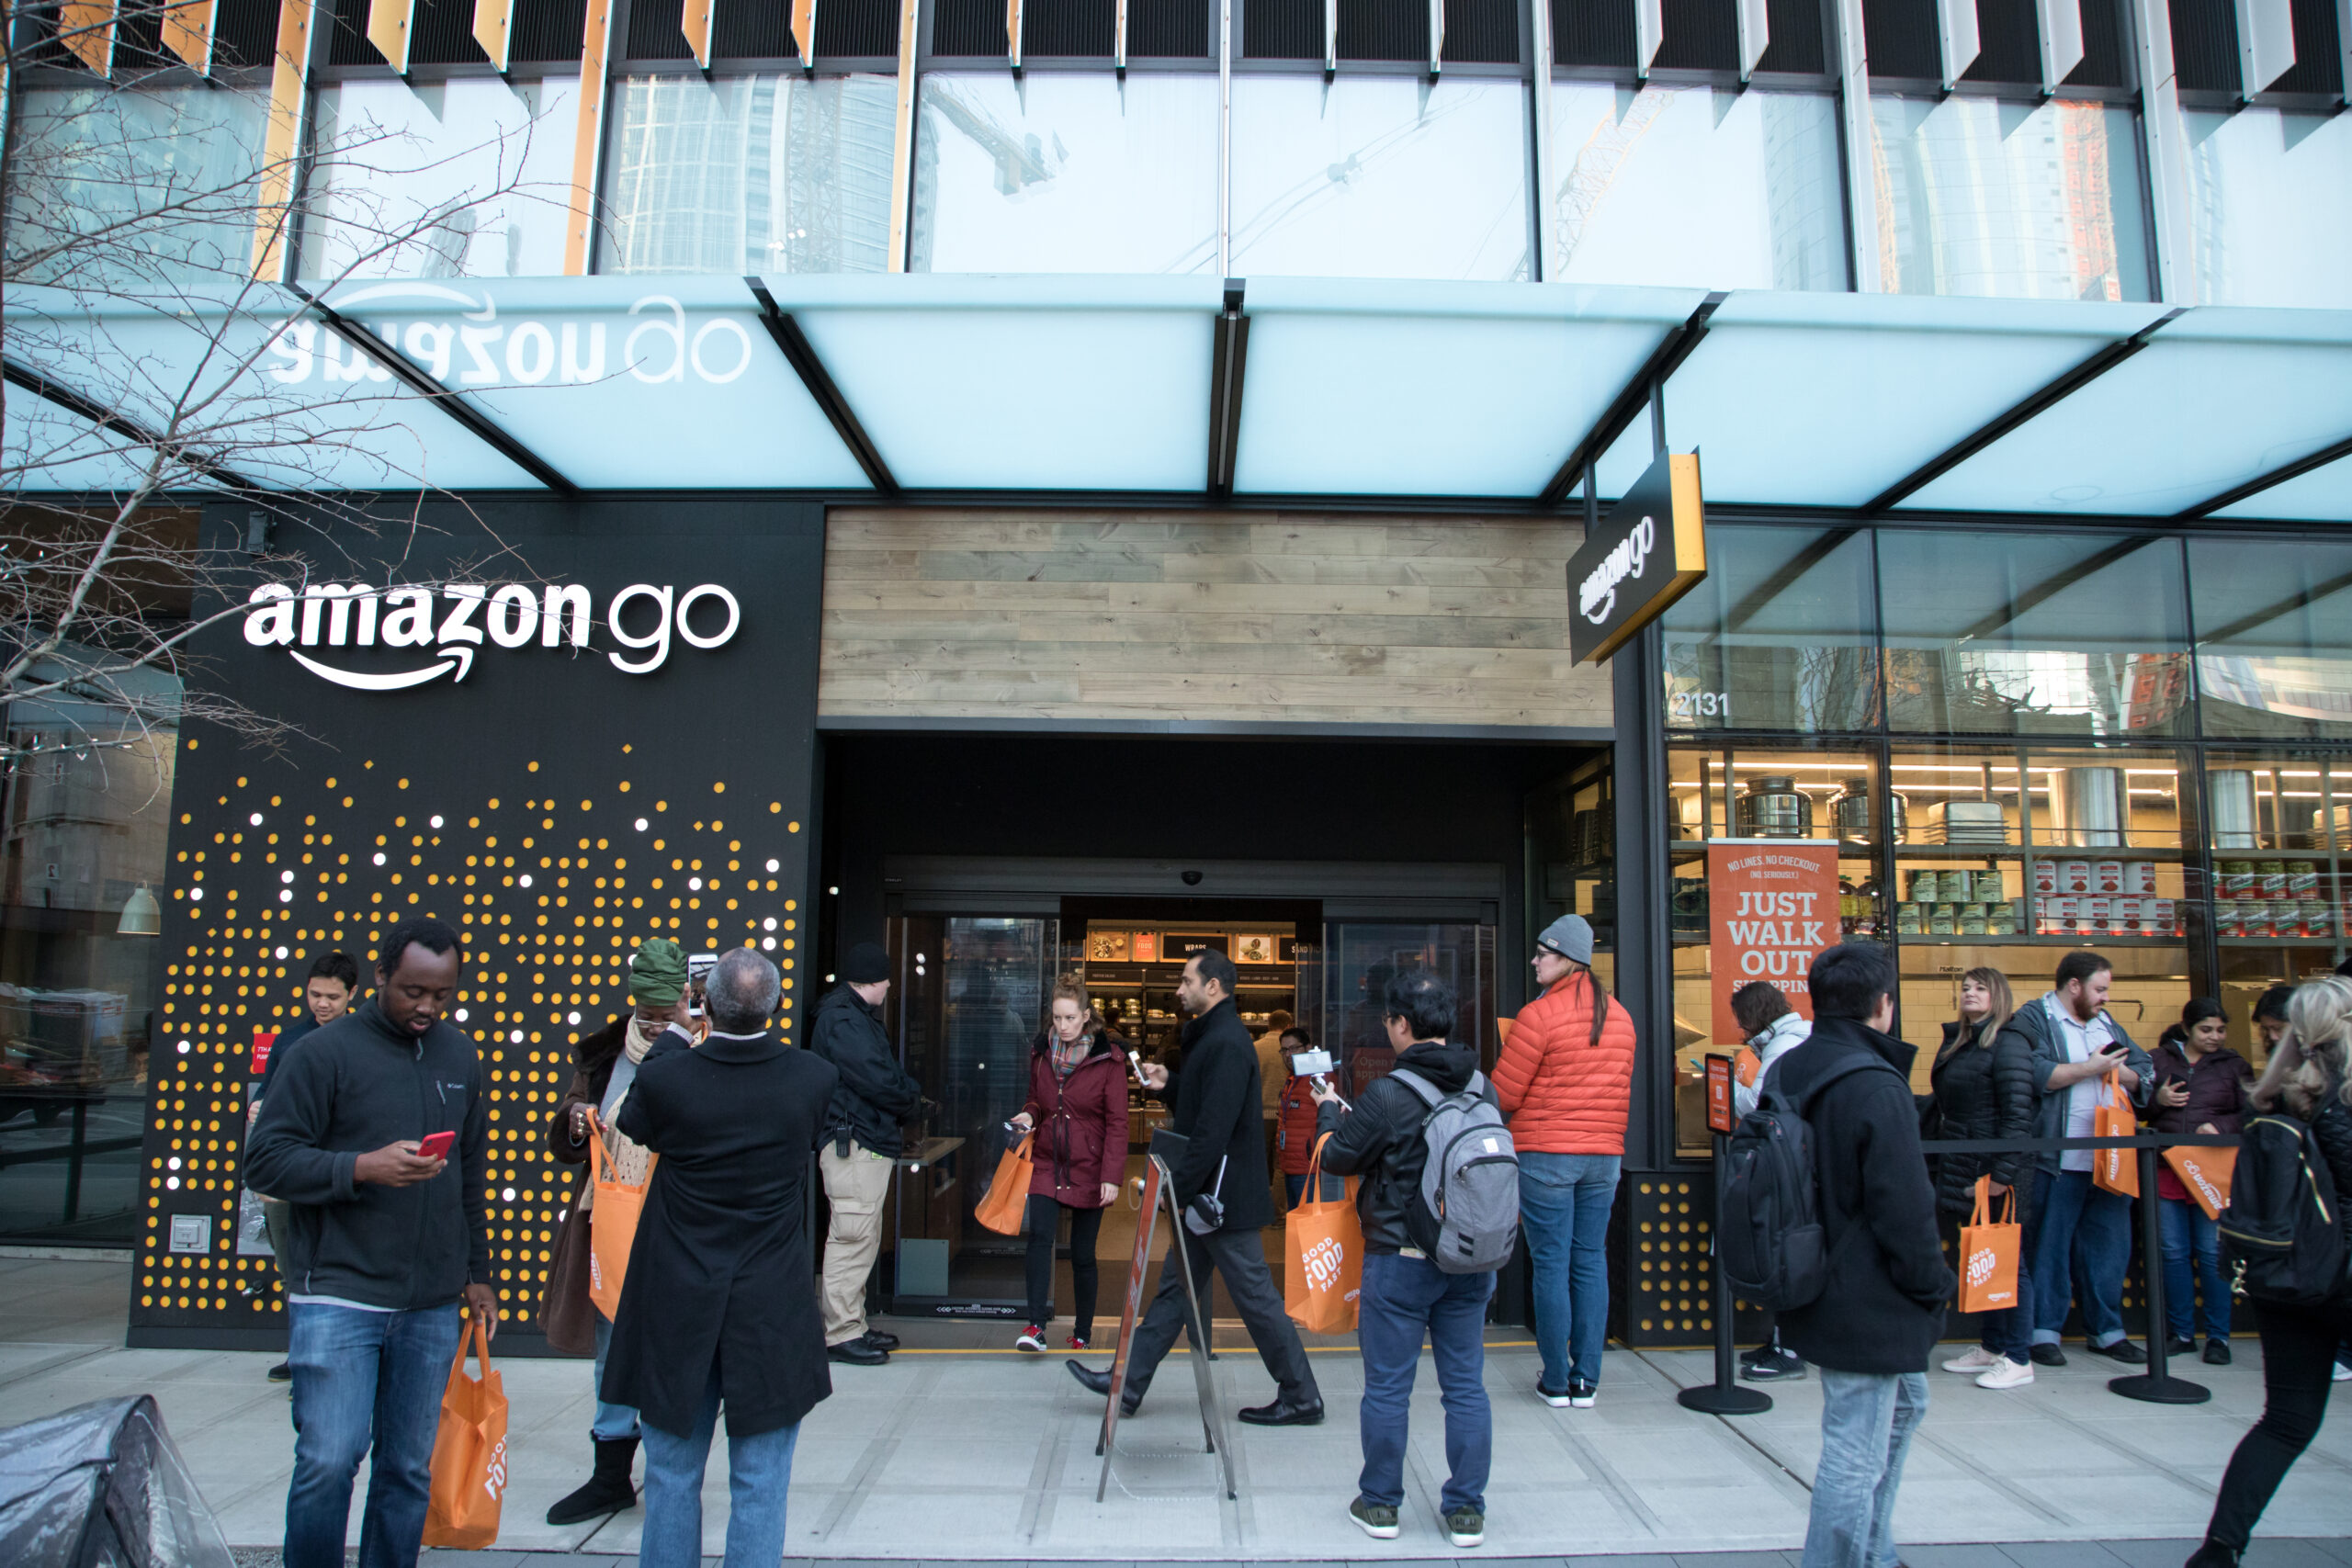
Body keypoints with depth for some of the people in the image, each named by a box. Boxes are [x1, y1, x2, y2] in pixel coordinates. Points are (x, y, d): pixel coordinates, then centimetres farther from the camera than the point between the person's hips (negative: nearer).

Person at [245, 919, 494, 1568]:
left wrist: (477, 1271, 19)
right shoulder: (327, 1051, -4)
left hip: (432, 1306, 4)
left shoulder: (460, 1058, 11)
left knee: (409, 1467, 9)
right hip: (339, 1295, -4)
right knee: (329, 1459, -8)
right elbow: (265, 1159, -8)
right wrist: (363, 1168, -21)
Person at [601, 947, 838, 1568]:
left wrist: (672, 1034, 17)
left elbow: (633, 1123, 8)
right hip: (773, 1317, 0)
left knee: (672, 1477, 16)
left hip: (677, 1313, 0)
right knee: (760, 1487, 10)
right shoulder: (814, 1079, -13)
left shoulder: (667, 1077, -16)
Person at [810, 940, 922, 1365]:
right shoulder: (841, 1020, -15)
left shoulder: (859, 1016, 21)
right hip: (852, 1143, -11)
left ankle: (853, 1325, 23)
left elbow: (888, 1072, 19)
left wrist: (906, 1094, 2)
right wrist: (914, 1095, -4)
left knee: (863, 1238, 15)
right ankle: (840, 1334, -2)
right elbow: (880, 1080, -21)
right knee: (853, 1237, -8)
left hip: (869, 1142, 11)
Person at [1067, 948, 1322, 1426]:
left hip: (1225, 1197, -11)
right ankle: (1128, 1385, 21)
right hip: (1206, 1197, 11)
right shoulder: (1211, 1036, 13)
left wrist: (1179, 1190, -22)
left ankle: (1301, 1398, 12)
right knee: (1175, 1288, 14)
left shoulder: (1228, 1044, -20)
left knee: (1255, 1296, 0)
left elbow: (1214, 1130, -26)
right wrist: (1169, 1086, 7)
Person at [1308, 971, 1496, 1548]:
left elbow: (1338, 1157, -6)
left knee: (1387, 1387, 9)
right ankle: (1467, 1510, 19)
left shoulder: (1388, 1094, -18)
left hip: (1400, 1260, -5)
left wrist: (1328, 1111, 15)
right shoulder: (1483, 1088, 0)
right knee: (1466, 1385, 12)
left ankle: (1380, 1504, 20)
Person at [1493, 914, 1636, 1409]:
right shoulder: (1620, 1017, 8)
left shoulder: (1539, 1015, -12)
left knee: (1551, 1264, 1)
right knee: (1590, 1262, 10)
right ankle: (1586, 1381, 13)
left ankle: (1556, 1382, 8)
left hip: (1544, 1152, -5)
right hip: (1604, 1154, 6)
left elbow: (1502, 1096, -9)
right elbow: (1622, 1092, 16)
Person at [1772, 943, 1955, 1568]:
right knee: (1856, 1456, 1)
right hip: (1868, 1306, -10)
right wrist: (1934, 1286, -6)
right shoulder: (1876, 1088, -23)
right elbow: (1906, 1209, -22)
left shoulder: (1786, 1072, 4)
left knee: (1904, 1401, 27)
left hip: (1814, 1294, 10)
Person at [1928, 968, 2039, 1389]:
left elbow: (2018, 1114, -16)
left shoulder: (2008, 1043, -10)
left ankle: (2018, 1359, 6)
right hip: (1963, 1172, 8)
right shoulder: (1955, 1042, 15)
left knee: (2010, 1262, -1)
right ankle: (1991, 1348, 23)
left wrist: (2003, 1174, -19)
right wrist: (1943, 1170, 15)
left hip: (1998, 1171, -8)